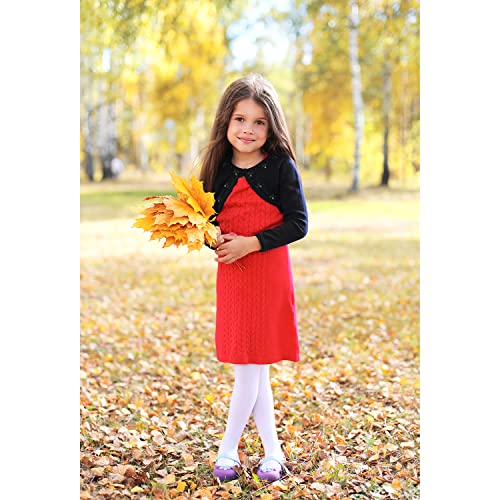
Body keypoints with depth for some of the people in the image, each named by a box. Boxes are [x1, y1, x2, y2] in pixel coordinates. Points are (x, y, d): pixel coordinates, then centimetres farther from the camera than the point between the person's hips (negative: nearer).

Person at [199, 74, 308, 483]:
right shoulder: (218, 168, 6)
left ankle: (228, 450, 17)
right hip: (230, 275, 5)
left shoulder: (281, 166, -7)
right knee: (253, 371, 10)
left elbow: (298, 223, -9)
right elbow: (209, 222, 12)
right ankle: (273, 452, 23)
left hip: (268, 274, -5)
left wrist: (251, 243, -17)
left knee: (250, 366, 0)